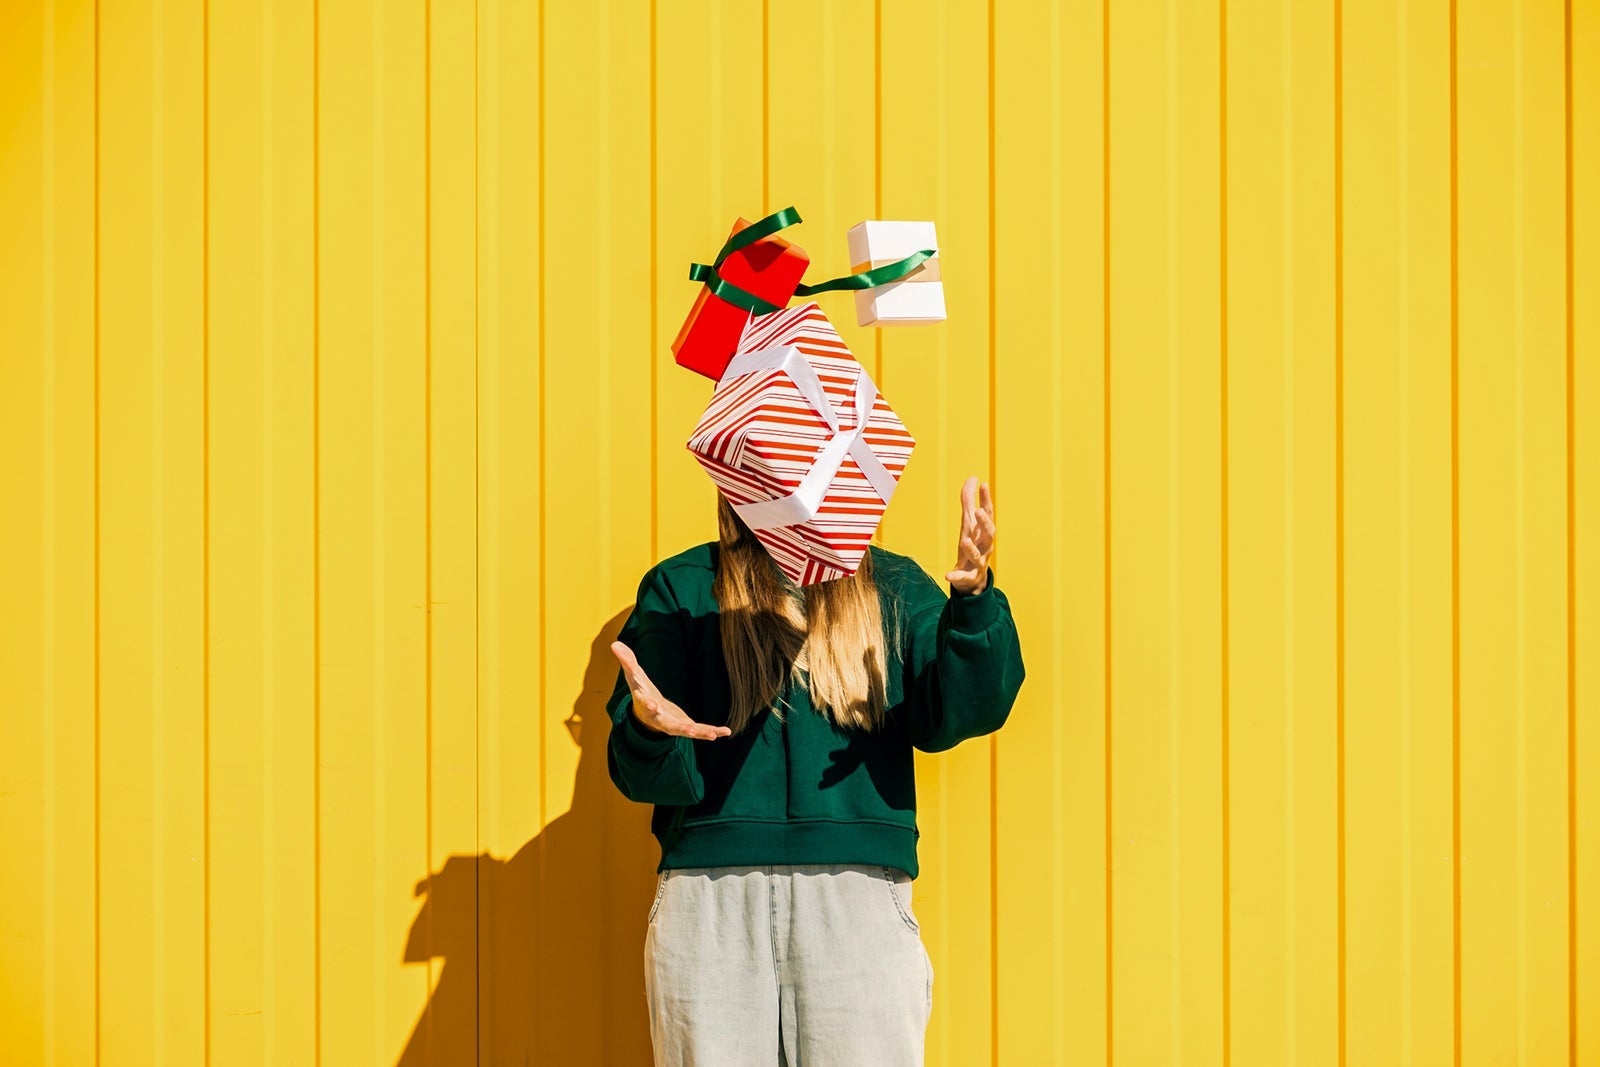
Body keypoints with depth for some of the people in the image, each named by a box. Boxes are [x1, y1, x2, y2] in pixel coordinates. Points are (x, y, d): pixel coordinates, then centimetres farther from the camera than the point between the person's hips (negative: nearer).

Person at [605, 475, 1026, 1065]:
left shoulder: (894, 587, 14)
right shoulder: (680, 588, 10)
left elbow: (956, 714, -4)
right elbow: (642, 773, 2)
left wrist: (973, 597, -21)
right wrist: (649, 727, -22)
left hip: (859, 898, 0)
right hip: (708, 902, 0)